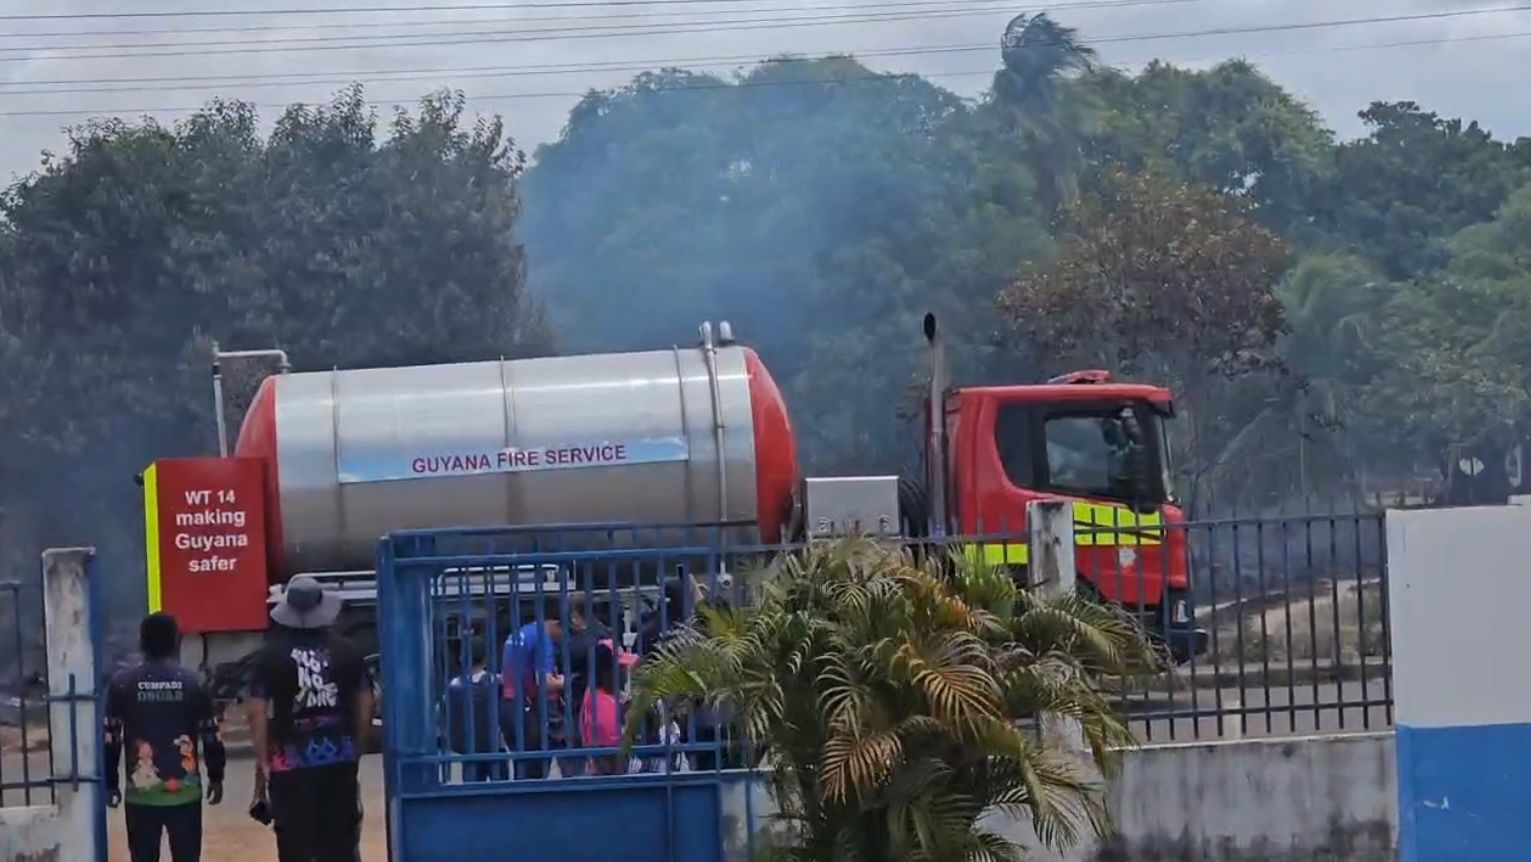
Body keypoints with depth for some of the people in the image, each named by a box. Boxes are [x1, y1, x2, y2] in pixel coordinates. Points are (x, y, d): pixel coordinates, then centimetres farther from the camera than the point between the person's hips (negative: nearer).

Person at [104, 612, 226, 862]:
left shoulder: (121, 682, -2)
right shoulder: (192, 682, -1)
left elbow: (110, 739, -1)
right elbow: (211, 735, 2)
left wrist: (111, 784, 8)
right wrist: (215, 777, 15)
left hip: (140, 793, 0)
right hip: (184, 791, 0)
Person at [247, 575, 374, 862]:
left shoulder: (271, 655, -4)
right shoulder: (348, 651, 4)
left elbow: (258, 714, -8)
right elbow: (364, 707, 6)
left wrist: (262, 763, -2)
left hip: (291, 763, -3)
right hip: (340, 760, 3)